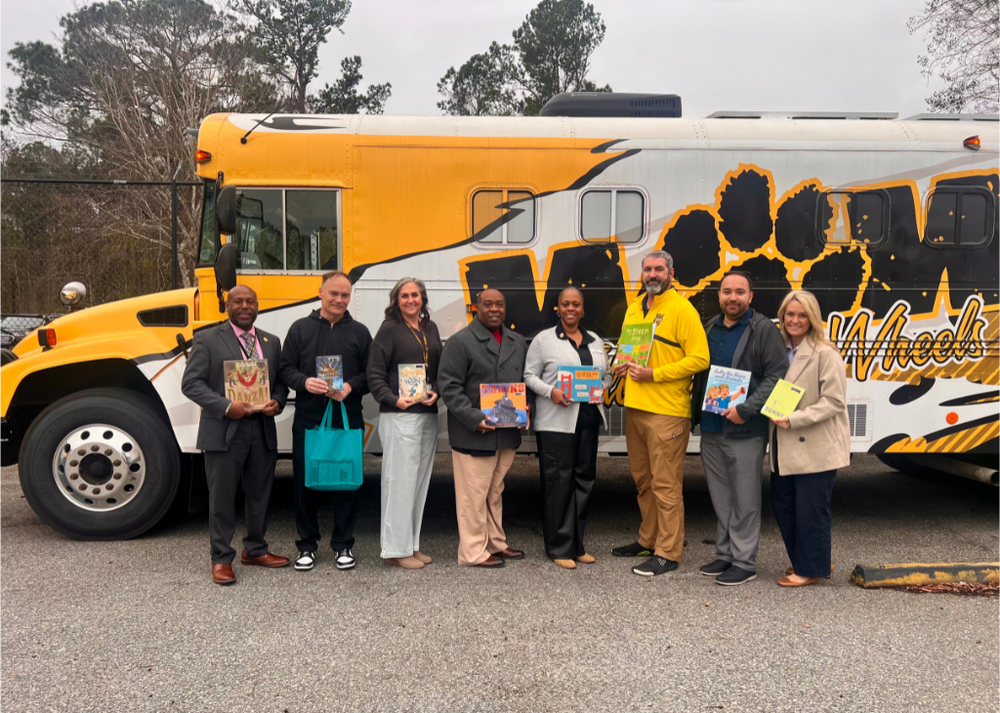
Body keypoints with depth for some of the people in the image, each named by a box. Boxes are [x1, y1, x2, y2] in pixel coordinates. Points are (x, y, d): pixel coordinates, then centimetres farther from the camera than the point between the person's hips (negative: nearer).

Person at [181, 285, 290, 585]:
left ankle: (255, 549, 30)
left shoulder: (271, 342, 13)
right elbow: (191, 383, -7)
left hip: (263, 431, 5)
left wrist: (277, 401, -7)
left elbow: (280, 380, 15)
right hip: (224, 432, -4)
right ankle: (221, 558, 15)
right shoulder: (207, 340, -1)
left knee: (260, 492, 14)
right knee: (222, 496, 3)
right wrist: (225, 406, -19)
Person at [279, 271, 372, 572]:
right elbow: (286, 368, 3)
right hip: (307, 420, 0)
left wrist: (350, 387, -14)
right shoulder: (300, 328, 7)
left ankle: (343, 545, 20)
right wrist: (304, 382, -16)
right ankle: (307, 545, 21)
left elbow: (369, 374, 4)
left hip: (347, 420, 0)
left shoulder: (359, 332, 7)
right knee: (305, 482, 7)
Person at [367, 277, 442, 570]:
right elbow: (375, 375, -7)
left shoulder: (430, 329, 14)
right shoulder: (389, 329, -4)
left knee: (420, 481, 11)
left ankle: (412, 544, 22)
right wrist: (393, 400, -18)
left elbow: (440, 369, 15)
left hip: (428, 414, 7)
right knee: (400, 481, -3)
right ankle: (395, 549, 7)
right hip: (400, 415, -6)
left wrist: (437, 393, -3)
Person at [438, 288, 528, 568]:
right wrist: (474, 418, -19)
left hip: (508, 432, 7)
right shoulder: (460, 342, -7)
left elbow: (526, 381, 20)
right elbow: (448, 386, -12)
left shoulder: (517, 342, 14)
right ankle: (474, 552, 8)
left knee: (495, 492, 18)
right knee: (474, 495, -2)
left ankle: (496, 543, 28)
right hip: (474, 434, -6)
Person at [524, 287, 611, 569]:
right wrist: (550, 391, -17)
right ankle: (559, 548, 6)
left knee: (584, 479, 10)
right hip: (555, 422, -5)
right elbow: (530, 375, -1)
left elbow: (606, 375, 18)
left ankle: (576, 545, 21)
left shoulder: (595, 341, 15)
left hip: (589, 419, 5)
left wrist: (601, 389, -3)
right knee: (558, 482, -4)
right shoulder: (543, 339, 1)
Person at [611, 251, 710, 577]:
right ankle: (649, 539, 31)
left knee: (665, 483, -3)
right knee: (643, 479, 17)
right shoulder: (633, 309, 15)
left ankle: (668, 553, 6)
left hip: (667, 411, -8)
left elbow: (699, 358, -14)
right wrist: (623, 365, 6)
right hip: (634, 407, 8)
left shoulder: (682, 310, -8)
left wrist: (654, 374, -19)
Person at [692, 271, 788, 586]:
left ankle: (744, 562, 12)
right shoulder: (710, 329, 13)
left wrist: (746, 409, -20)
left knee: (745, 501, 2)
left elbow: (777, 376, -13)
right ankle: (725, 555, 27)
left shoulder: (764, 330, -7)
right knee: (721, 499, 15)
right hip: (711, 430, 6)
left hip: (745, 432, -6)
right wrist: (695, 411, 16)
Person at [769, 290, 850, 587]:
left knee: (810, 511, 1)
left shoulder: (825, 354, -12)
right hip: (785, 448, 7)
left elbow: (834, 401, -16)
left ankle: (811, 569, 17)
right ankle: (802, 561, 31)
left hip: (816, 448, -7)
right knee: (783, 506, 14)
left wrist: (795, 419, -22)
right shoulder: (780, 351, 10)